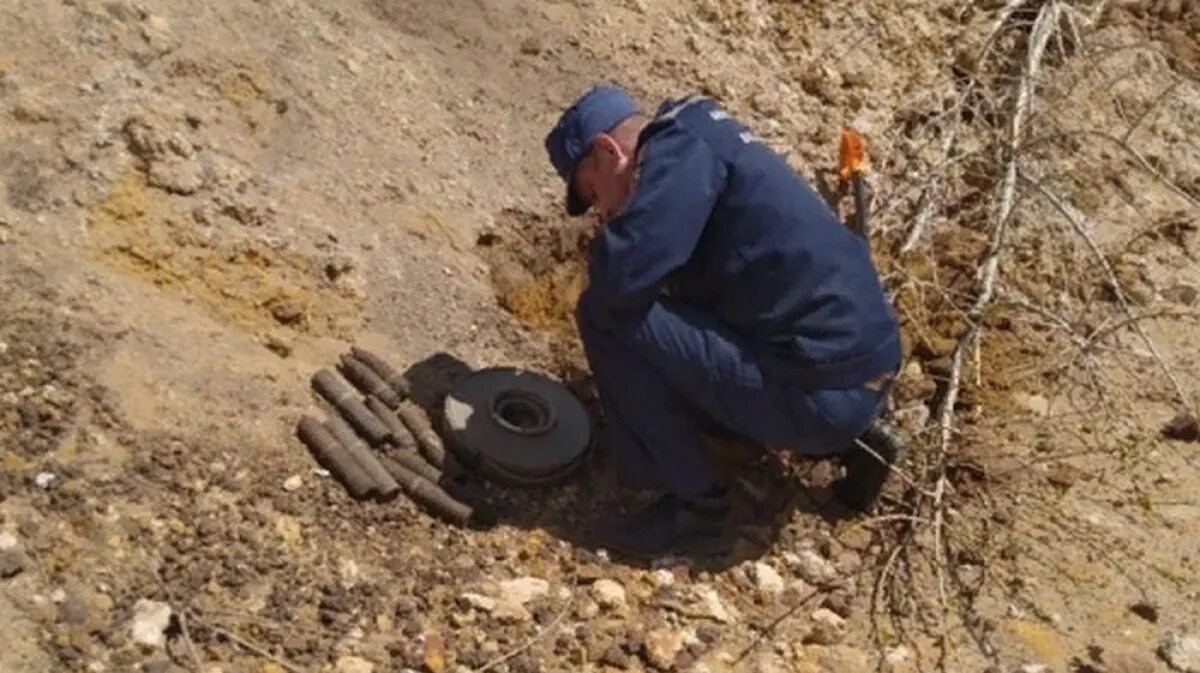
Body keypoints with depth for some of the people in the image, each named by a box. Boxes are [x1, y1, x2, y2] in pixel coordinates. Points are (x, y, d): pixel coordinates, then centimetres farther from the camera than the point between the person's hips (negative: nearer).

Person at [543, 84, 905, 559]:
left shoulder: (682, 149, -12)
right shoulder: (699, 142, 19)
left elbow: (621, 277, -24)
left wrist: (611, 232, -3)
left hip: (821, 391, -10)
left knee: (606, 315, -10)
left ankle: (696, 507, -1)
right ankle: (846, 442, 19)